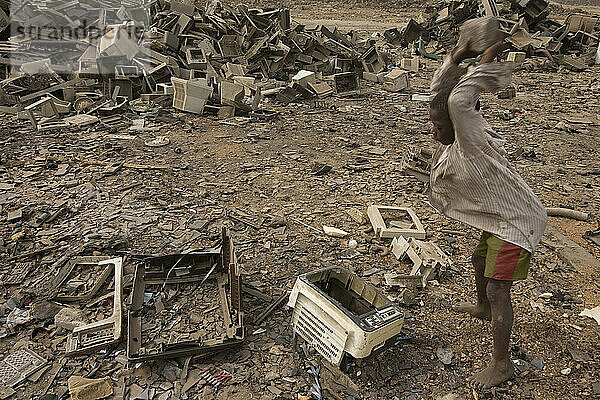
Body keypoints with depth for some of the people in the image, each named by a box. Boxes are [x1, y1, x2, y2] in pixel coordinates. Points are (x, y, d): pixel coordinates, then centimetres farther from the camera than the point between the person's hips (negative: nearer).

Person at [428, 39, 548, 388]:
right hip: (499, 218, 10)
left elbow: (457, 100, -43)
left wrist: (486, 62, -30)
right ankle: (482, 308, 57)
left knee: (498, 291, -6)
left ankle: (502, 364, 8)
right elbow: (441, 89, 2)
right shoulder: (457, 137, -4)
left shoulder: (473, 139, -28)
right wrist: (457, 58, -12)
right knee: (480, 261, 29)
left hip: (517, 223, -10)